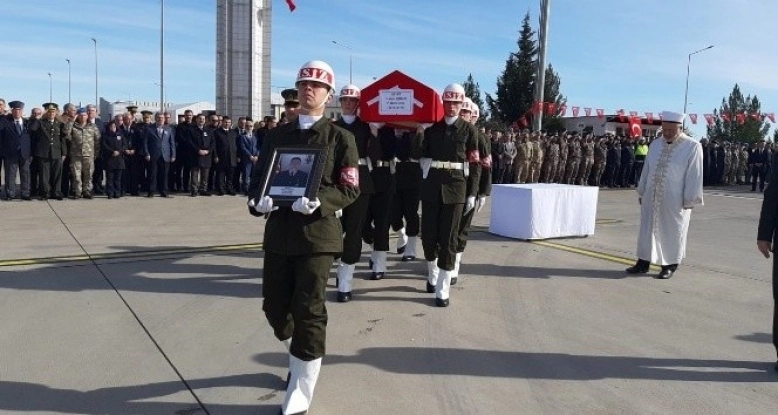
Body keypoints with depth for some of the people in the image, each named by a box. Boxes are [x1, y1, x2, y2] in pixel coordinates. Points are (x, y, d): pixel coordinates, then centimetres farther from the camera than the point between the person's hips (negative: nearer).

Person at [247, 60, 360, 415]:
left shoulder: (340, 137, 0)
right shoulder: (276, 135, 13)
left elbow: (351, 189, -4)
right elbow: (258, 176, 13)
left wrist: (318, 200, -22)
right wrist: (257, 201, -9)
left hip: (318, 234, -4)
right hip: (278, 232, 5)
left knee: (308, 311, -2)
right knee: (274, 305, 12)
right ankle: (301, 358, 42)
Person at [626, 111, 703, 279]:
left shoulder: (692, 147, -8)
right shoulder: (655, 145, 8)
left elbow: (694, 175, -9)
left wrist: (689, 200, -11)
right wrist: (641, 192, 12)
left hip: (674, 201, -5)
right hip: (651, 198, 5)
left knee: (671, 232, 5)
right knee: (648, 229, 8)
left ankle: (669, 265, 16)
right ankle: (643, 262, 16)